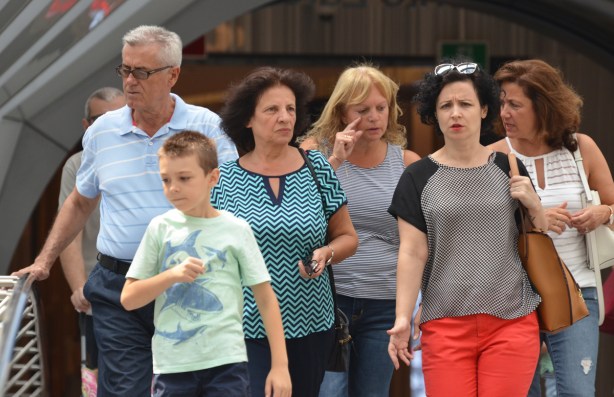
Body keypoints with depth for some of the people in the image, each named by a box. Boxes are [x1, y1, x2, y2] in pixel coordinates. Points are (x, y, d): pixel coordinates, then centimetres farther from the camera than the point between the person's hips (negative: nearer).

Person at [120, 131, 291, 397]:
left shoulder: (236, 230, 0)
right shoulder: (160, 228, 4)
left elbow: (266, 299, 2)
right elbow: (128, 299, 4)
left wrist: (280, 365, -3)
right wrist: (171, 275, -13)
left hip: (226, 363, -2)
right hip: (172, 364, 2)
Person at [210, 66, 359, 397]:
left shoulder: (317, 168, 4)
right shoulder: (224, 178, 0)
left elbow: (347, 237, 11)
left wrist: (326, 253, -11)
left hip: (309, 327, 2)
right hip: (247, 329, -2)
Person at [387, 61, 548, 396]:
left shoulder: (509, 168, 7)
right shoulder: (418, 178, 4)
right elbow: (412, 253, 0)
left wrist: (534, 205, -4)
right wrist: (402, 318, -8)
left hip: (512, 320, 1)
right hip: (445, 324, -1)